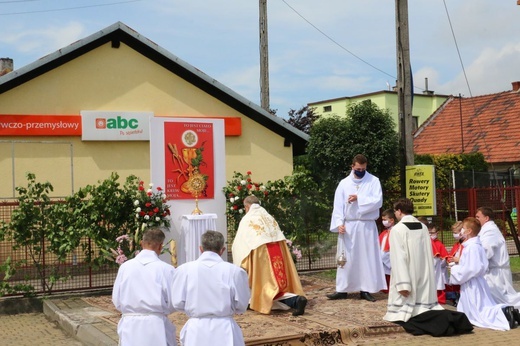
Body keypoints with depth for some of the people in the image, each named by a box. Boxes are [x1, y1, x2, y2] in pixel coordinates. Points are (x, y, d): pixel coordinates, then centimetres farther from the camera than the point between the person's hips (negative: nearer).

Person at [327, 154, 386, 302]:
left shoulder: (374, 181, 1)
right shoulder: (344, 183, 4)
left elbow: (378, 201, -10)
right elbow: (338, 205, 1)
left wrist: (358, 199, -17)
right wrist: (339, 223, -11)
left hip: (367, 226, -1)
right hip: (348, 226, 1)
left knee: (368, 257, 2)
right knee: (346, 258, 3)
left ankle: (365, 289, 8)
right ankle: (342, 289, 7)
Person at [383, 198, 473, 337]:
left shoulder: (397, 230, -11)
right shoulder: (424, 227, 9)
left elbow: (398, 258, -17)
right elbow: (429, 254, 12)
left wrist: (402, 284, -21)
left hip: (408, 279, -6)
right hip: (425, 278, 6)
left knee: (404, 313, -1)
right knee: (424, 304, 12)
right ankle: (444, 318, -17)